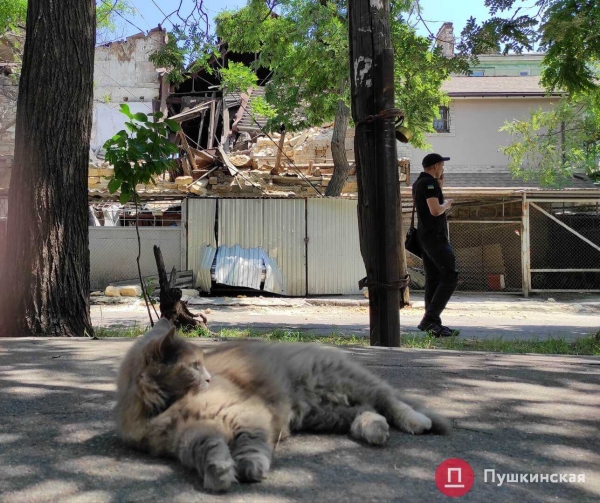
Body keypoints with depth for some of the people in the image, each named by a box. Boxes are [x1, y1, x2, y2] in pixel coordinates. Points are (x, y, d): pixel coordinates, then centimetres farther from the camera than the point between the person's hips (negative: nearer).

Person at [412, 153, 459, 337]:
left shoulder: (417, 183, 17)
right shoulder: (429, 182, -12)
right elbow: (435, 210, -23)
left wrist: (440, 184, 23)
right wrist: (446, 204, -2)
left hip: (424, 236, 10)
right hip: (435, 236, -10)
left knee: (433, 279, 8)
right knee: (450, 276, -9)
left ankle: (433, 324, 8)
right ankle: (429, 319, -15)